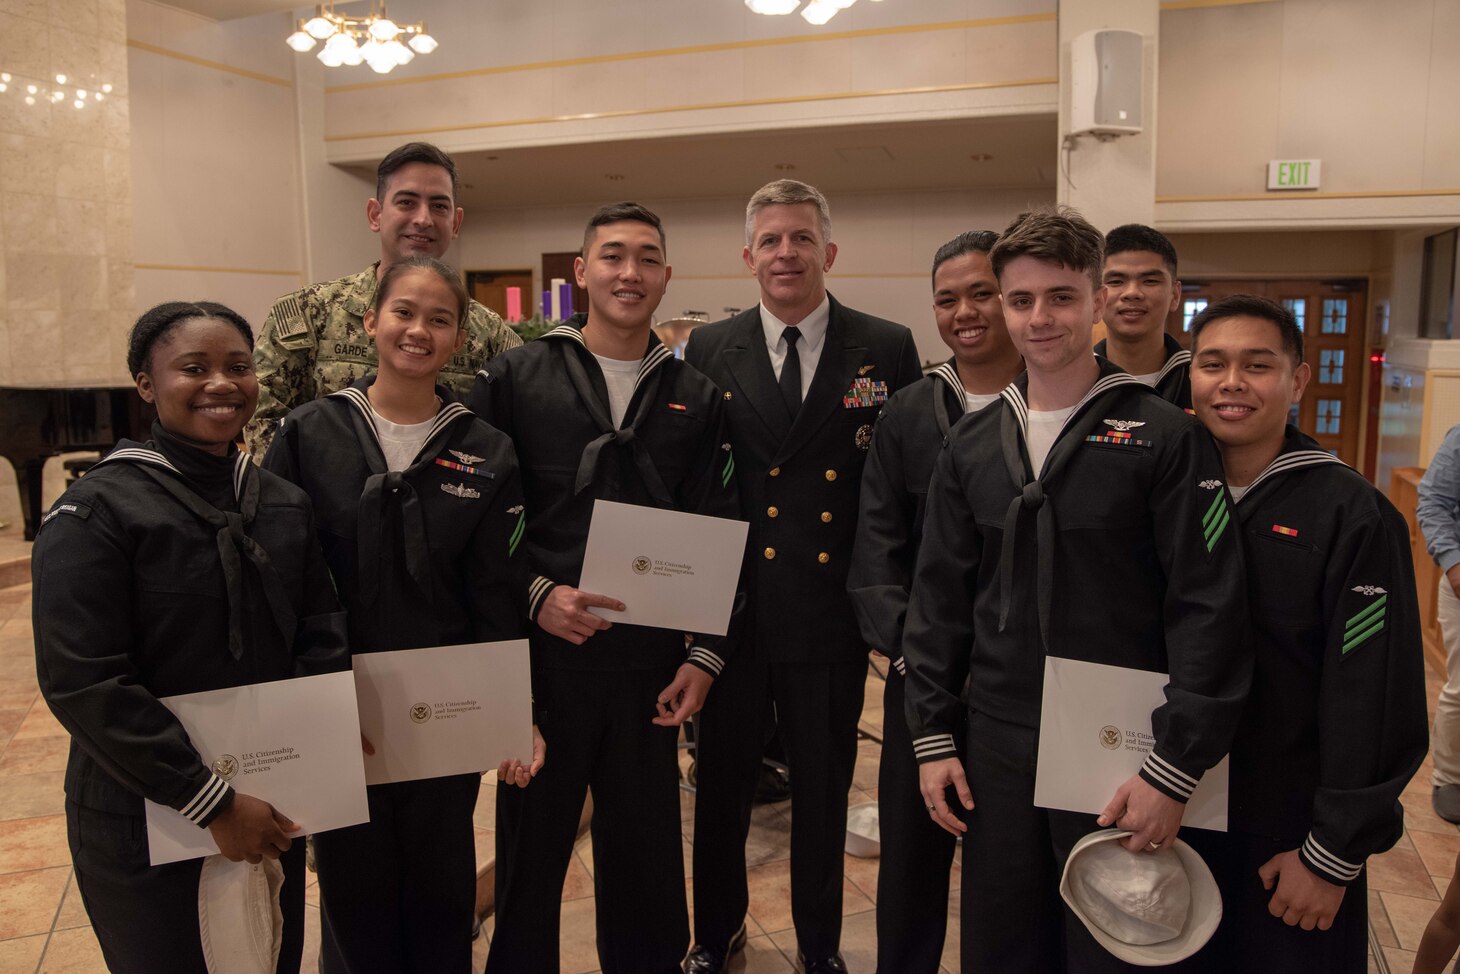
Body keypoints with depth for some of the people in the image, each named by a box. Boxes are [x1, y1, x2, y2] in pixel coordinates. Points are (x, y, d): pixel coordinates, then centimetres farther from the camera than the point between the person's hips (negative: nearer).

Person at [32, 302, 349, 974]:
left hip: (270, 810, 5)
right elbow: (84, 685, -19)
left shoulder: (284, 503, 5)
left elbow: (320, 633, 6)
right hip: (145, 830, -5)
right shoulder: (95, 512, -14)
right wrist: (212, 804, -20)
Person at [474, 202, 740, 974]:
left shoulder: (695, 397, 6)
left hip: (651, 663, 2)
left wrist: (705, 654, 0)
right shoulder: (516, 379, -1)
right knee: (530, 849, 13)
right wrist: (535, 595, -15)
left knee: (645, 851, 14)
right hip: (544, 655, -1)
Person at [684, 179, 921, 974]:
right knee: (722, 780, 17)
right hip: (729, 606, 1)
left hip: (833, 611, -1)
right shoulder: (709, 350, 2)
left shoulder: (887, 349, -2)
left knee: (823, 788, 15)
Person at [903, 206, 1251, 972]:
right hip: (999, 749, 4)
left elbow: (1209, 608, -11)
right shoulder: (971, 444, 4)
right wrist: (932, 736, 4)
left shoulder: (1165, 437, -8)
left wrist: (1175, 770, -14)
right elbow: (938, 599, 7)